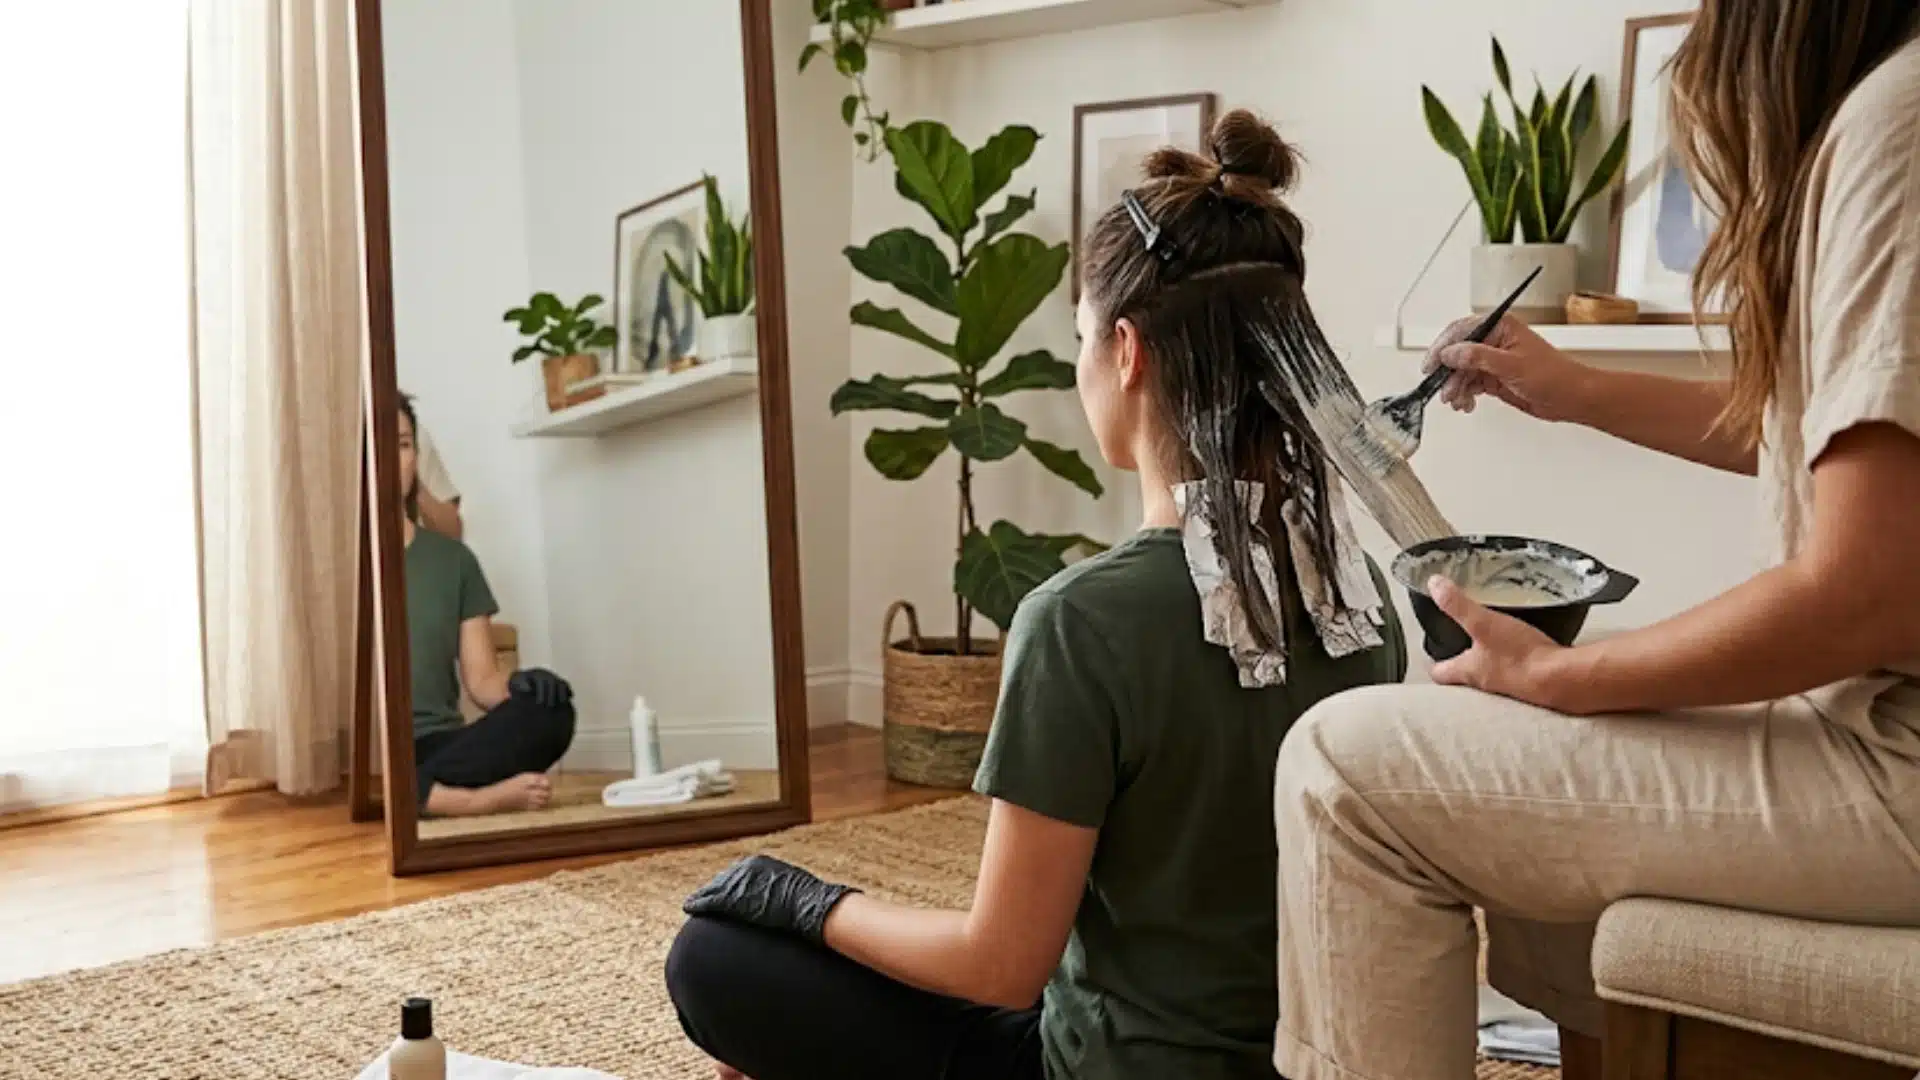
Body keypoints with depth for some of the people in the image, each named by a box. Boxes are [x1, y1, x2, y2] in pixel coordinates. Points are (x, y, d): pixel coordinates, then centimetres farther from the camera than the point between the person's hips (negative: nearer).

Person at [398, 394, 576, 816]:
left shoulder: (452, 557, 17)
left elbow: (481, 679, 12)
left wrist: (519, 685, -12)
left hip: (438, 744, 5)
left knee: (550, 711, -26)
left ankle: (408, 793, -36)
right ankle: (485, 797, -36)